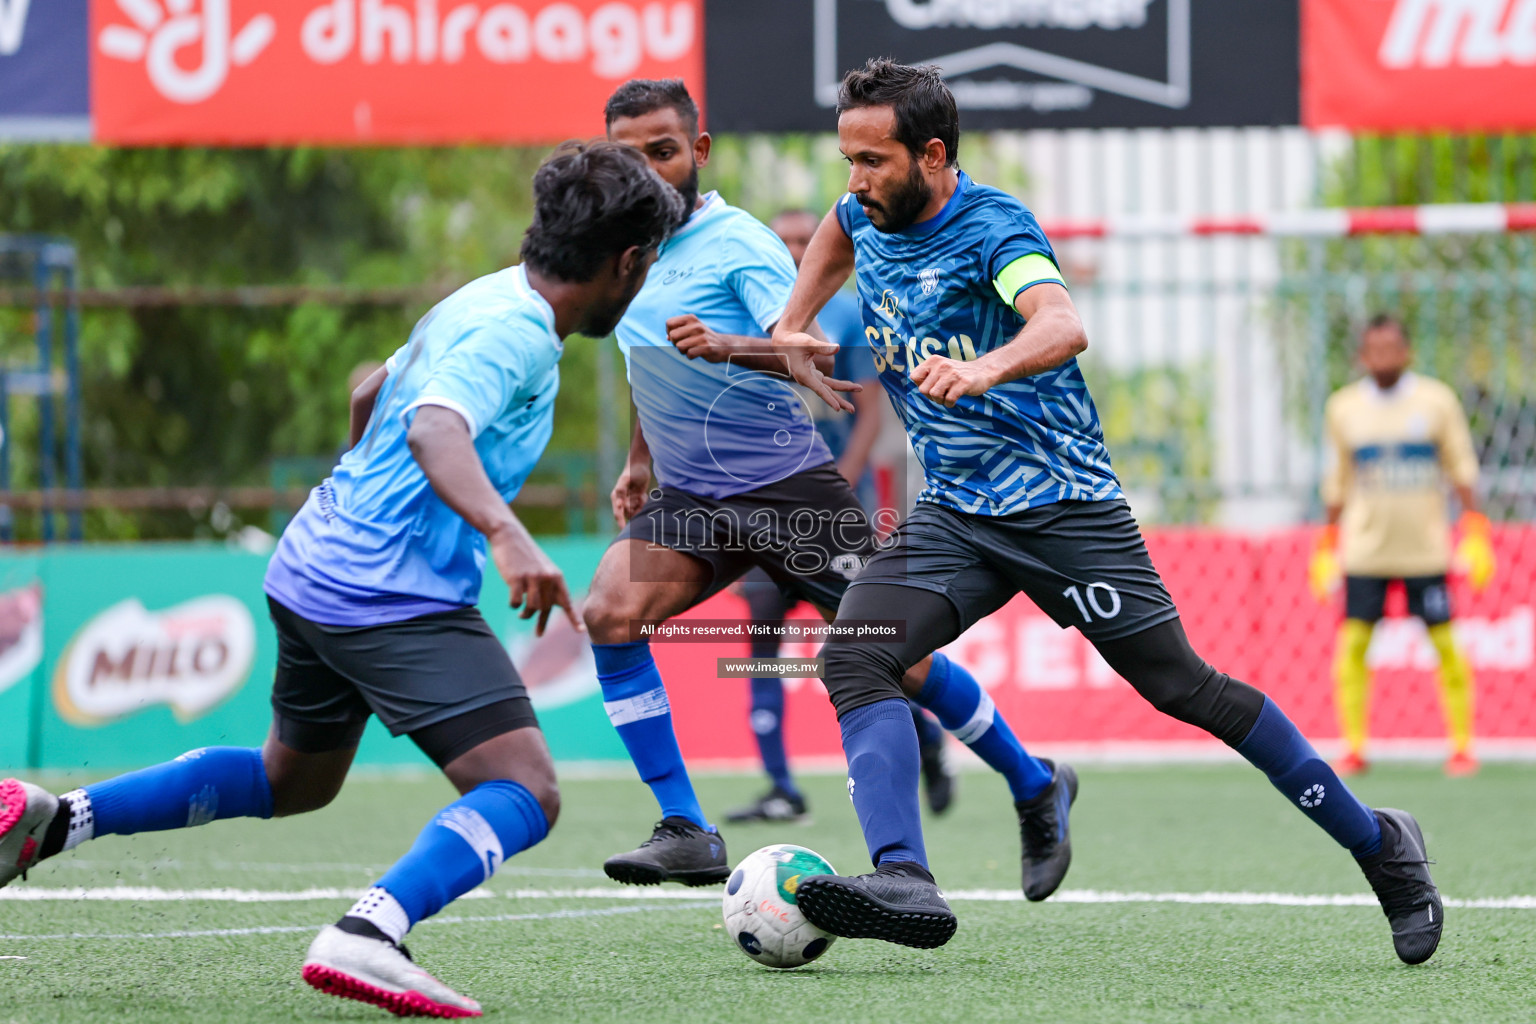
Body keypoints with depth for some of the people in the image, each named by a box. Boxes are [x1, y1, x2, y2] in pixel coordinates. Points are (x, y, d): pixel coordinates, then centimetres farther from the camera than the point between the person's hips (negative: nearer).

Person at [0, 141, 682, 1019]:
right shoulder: (518, 332, -15)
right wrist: (507, 533, -46)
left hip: (314, 574, 10)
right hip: (396, 596, -10)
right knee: (524, 791, -17)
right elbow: (435, 427, -32)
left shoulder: (487, 303, 16)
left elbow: (372, 396, 32)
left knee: (295, 781, 29)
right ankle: (368, 937, -35)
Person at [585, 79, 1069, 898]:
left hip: (790, 488, -6)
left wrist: (726, 347, -46)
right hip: (689, 498, 6)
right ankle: (685, 832, -18)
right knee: (610, 612, -21)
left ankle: (1034, 788, 23)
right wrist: (639, 459, 24)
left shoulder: (739, 244, -13)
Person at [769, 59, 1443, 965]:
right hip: (954, 514, 7)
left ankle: (1379, 845, 12)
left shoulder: (993, 228, -19)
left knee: (1185, 687, -3)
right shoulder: (870, 215, 4)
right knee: (856, 657, -19)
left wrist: (982, 369, -60)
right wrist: (793, 326, 20)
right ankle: (905, 883, -32)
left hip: (1061, 503, -7)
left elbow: (1061, 324, -40)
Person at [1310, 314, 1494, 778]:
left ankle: (1462, 747, 6)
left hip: (1426, 546, -1)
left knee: (1445, 643, -3)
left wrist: (1474, 530, -2)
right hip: (1364, 546, 1)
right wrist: (1327, 543, 13)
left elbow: (1462, 467, 6)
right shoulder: (1344, 406, 7)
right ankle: (1354, 748, 2)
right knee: (1352, 645, -6)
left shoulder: (1437, 400, 2)